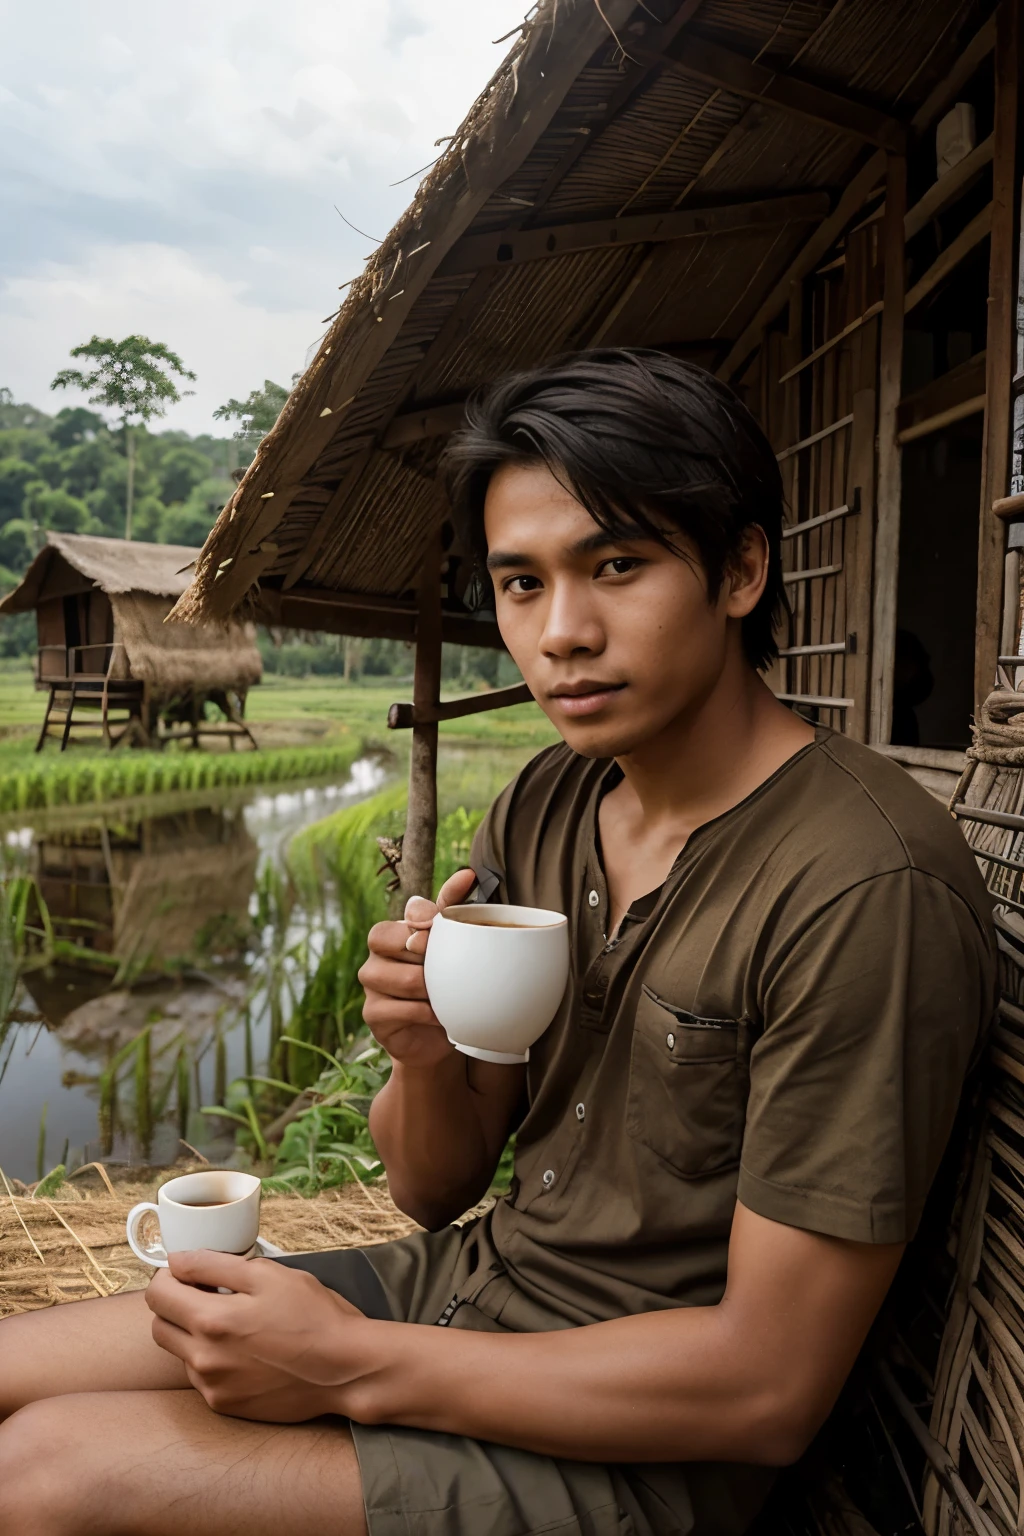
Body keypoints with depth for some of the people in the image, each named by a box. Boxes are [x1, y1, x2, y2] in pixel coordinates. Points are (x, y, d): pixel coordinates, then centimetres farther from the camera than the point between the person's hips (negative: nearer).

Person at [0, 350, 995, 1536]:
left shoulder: (867, 889, -25)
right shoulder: (539, 811, -2)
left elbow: (769, 1391, -22)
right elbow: (436, 1190, 5)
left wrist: (353, 1364, -18)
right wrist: (424, 1058, -19)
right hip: (466, 1284, 6)